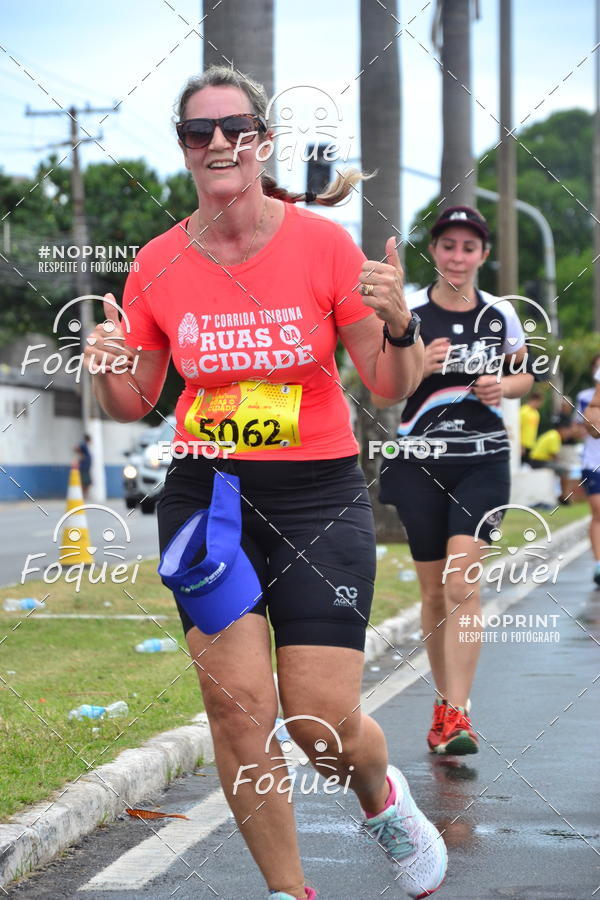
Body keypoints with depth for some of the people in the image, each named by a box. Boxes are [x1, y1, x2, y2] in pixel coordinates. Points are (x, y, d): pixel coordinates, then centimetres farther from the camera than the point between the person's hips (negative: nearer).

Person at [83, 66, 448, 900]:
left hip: (319, 494, -2)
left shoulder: (324, 243, -6)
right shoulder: (158, 265, 0)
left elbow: (392, 386, -2)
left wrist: (400, 325, -22)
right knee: (236, 699, -9)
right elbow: (135, 403, 11)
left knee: (322, 719, -5)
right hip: (205, 494, 2)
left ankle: (382, 798, 32)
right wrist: (107, 369, -11)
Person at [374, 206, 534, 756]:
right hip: (419, 463, 0)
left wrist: (503, 386, -5)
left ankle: (457, 715, -16)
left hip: (483, 464, 0)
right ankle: (444, 699, 25)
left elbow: (524, 375, 17)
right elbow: (379, 396, -1)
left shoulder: (501, 315, 3)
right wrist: (418, 367, -20)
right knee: (434, 591, 7)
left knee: (462, 582, -15)